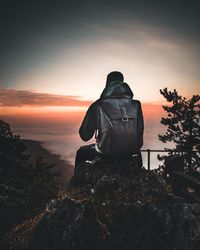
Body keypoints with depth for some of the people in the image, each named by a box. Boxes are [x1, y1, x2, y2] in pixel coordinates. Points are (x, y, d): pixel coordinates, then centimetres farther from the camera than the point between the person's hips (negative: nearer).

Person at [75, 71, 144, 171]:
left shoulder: (98, 105, -8)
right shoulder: (135, 105, 0)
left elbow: (85, 136, -3)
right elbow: (140, 131, 7)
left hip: (106, 152, -3)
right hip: (131, 152, 3)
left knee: (81, 153, 26)